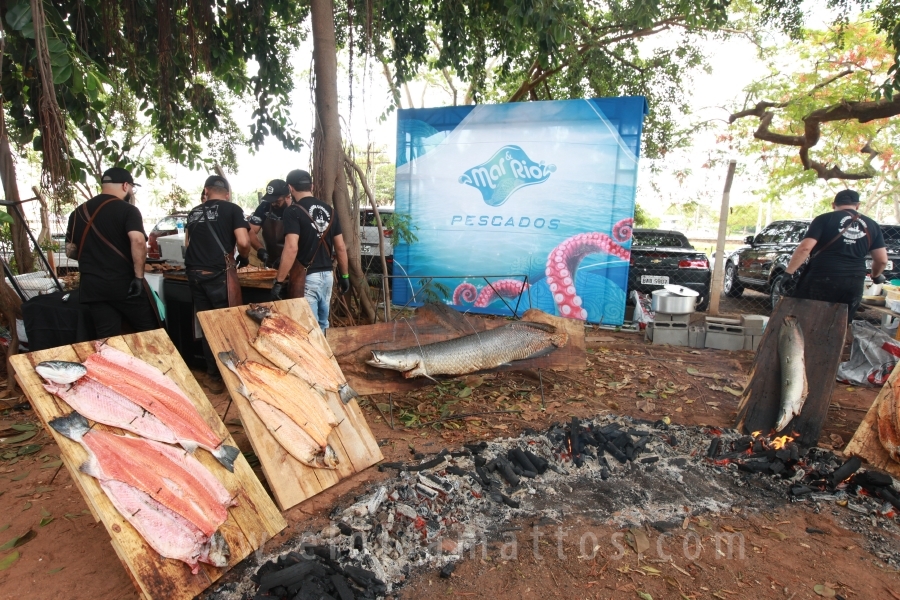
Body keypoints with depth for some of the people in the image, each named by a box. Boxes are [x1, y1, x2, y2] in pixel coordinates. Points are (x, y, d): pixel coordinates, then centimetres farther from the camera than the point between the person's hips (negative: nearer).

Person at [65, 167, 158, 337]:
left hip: (93, 287, 5)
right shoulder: (127, 210, -8)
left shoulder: (78, 213, 10)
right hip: (125, 284, -5)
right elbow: (138, 241, -24)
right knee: (149, 334, 8)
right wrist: (139, 276, -18)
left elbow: (70, 251, 14)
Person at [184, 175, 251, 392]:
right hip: (217, 274, -5)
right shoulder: (232, 209, 1)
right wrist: (243, 259, 9)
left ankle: (212, 375, 21)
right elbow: (243, 242, -10)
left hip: (194, 274, 5)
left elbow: (188, 243, 24)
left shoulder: (194, 212, 17)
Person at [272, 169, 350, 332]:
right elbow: (341, 247, 10)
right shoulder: (329, 211, 9)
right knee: (322, 324, 18)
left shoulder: (293, 211, -10)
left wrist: (279, 281, -17)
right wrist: (344, 276, 18)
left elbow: (292, 248, -21)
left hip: (306, 277, -6)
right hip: (327, 275, 7)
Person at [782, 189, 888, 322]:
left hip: (822, 280, -4)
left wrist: (789, 272, -12)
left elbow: (805, 248, -15)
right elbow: (882, 260, 13)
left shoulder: (824, 219, -1)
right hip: (855, 284, 4)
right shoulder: (871, 225, 12)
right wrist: (876, 276, 32)